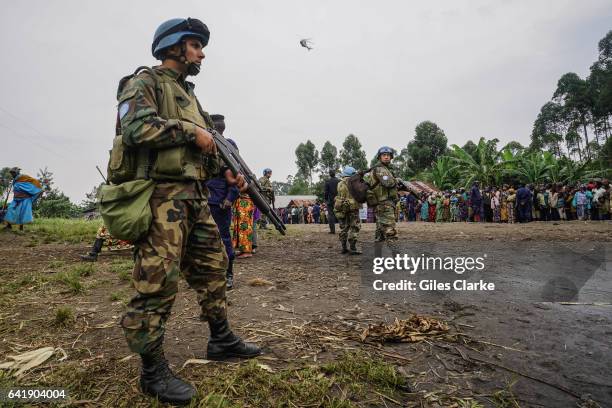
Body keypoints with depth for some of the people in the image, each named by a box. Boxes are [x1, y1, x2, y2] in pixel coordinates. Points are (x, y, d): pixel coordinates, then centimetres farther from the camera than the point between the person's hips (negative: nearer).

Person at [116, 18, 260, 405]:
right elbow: (137, 126, -20)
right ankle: (154, 370, 7)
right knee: (158, 281, -7)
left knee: (213, 267, 12)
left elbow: (206, 151, 25)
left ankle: (221, 339, 26)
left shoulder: (189, 94, 25)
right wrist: (190, 131, -13)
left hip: (196, 198, 9)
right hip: (162, 195, -9)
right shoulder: (145, 82, 0)